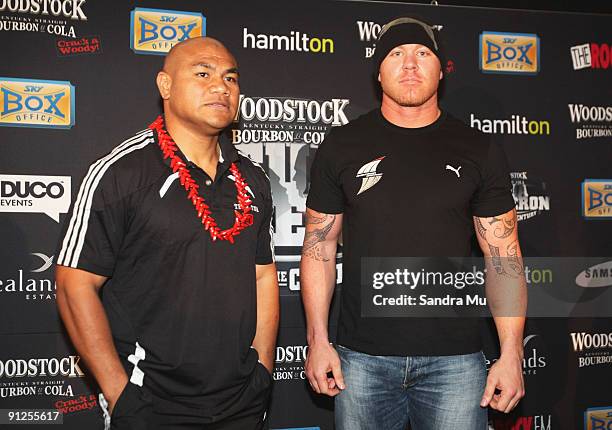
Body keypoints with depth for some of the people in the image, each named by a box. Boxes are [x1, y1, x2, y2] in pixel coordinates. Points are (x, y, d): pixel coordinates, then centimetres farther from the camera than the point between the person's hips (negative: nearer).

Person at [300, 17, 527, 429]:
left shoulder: (479, 151, 2)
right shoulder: (342, 145, 3)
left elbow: (504, 257, 2)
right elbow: (319, 248, 4)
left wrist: (512, 353, -4)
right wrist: (318, 340, -1)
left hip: (454, 358, 0)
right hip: (362, 357, 1)